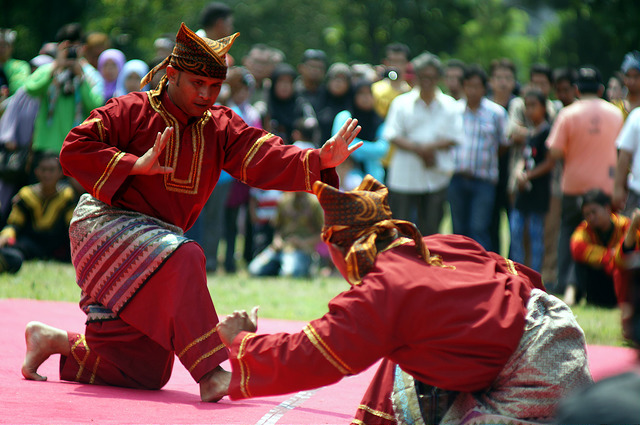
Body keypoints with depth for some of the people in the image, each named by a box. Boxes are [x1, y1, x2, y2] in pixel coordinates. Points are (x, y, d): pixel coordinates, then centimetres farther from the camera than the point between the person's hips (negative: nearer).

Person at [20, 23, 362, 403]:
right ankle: (210, 374, -43)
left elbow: (267, 160, -9)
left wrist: (320, 161, -25)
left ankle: (55, 342, 29)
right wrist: (134, 165, -22)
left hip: (159, 238, 6)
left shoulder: (221, 127, 4)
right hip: (108, 226, -6)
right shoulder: (132, 111, -8)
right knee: (182, 258, -37)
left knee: (145, 370, 6)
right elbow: (74, 149, -12)